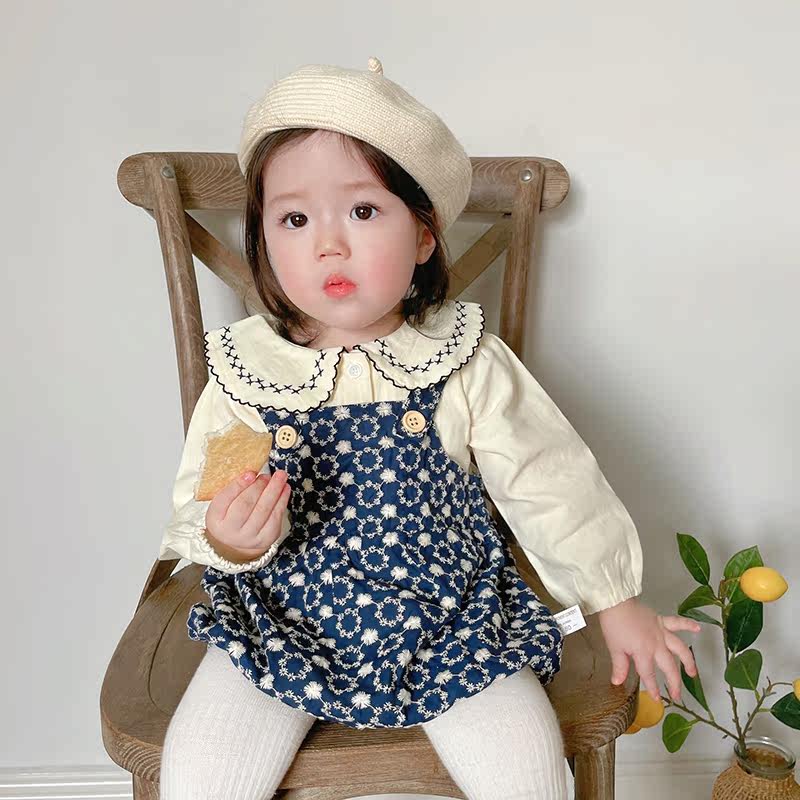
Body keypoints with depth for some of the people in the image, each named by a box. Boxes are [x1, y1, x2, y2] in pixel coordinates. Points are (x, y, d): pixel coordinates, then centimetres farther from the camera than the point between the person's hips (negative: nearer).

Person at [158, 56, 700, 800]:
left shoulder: (468, 364, -11)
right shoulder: (244, 371, -9)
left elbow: (547, 481, 0)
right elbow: (194, 517, -5)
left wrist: (613, 599, 8)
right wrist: (225, 539, -29)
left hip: (448, 618, 0)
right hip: (285, 624, 1)